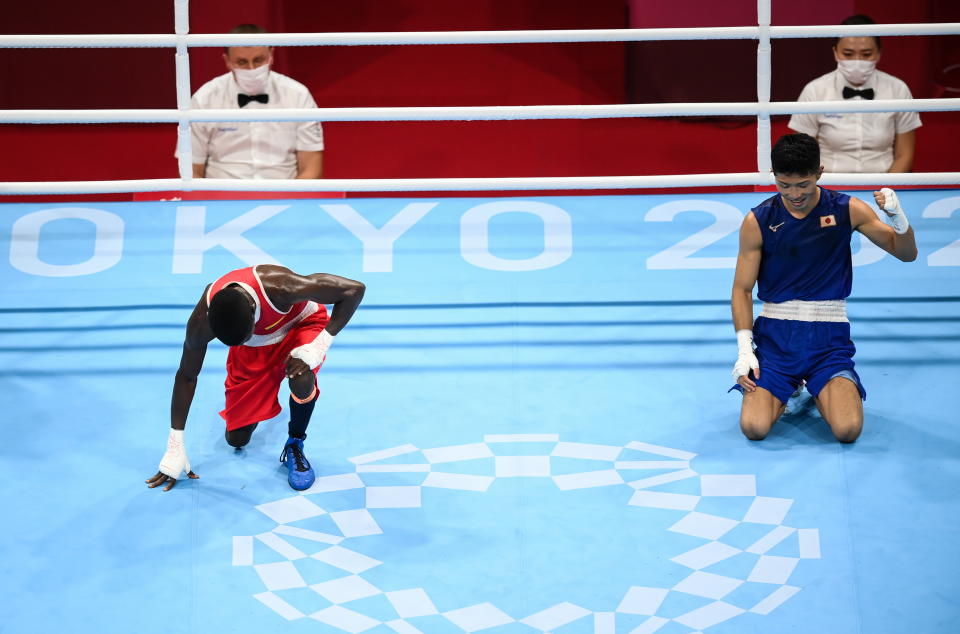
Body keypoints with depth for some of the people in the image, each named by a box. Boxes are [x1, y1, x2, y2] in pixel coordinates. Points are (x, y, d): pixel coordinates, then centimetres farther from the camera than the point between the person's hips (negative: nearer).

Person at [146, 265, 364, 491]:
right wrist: (175, 447, -11)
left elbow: (354, 290, -35)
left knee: (301, 381, -37)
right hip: (256, 346, 3)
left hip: (301, 323, -3)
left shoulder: (278, 287, -43)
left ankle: (295, 445, -6)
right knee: (236, 439, 0)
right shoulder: (201, 322, -32)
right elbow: (186, 377, -15)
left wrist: (320, 345, -39)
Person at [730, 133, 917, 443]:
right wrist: (744, 348, -9)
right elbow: (742, 289, 2)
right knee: (754, 427, -21)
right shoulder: (758, 221, -4)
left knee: (847, 429, -21)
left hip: (829, 335, 0)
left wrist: (898, 217, -16)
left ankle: (817, 392, 16)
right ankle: (786, 392, 16)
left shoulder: (847, 210, -2)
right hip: (775, 333, 0)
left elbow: (906, 254, 6)